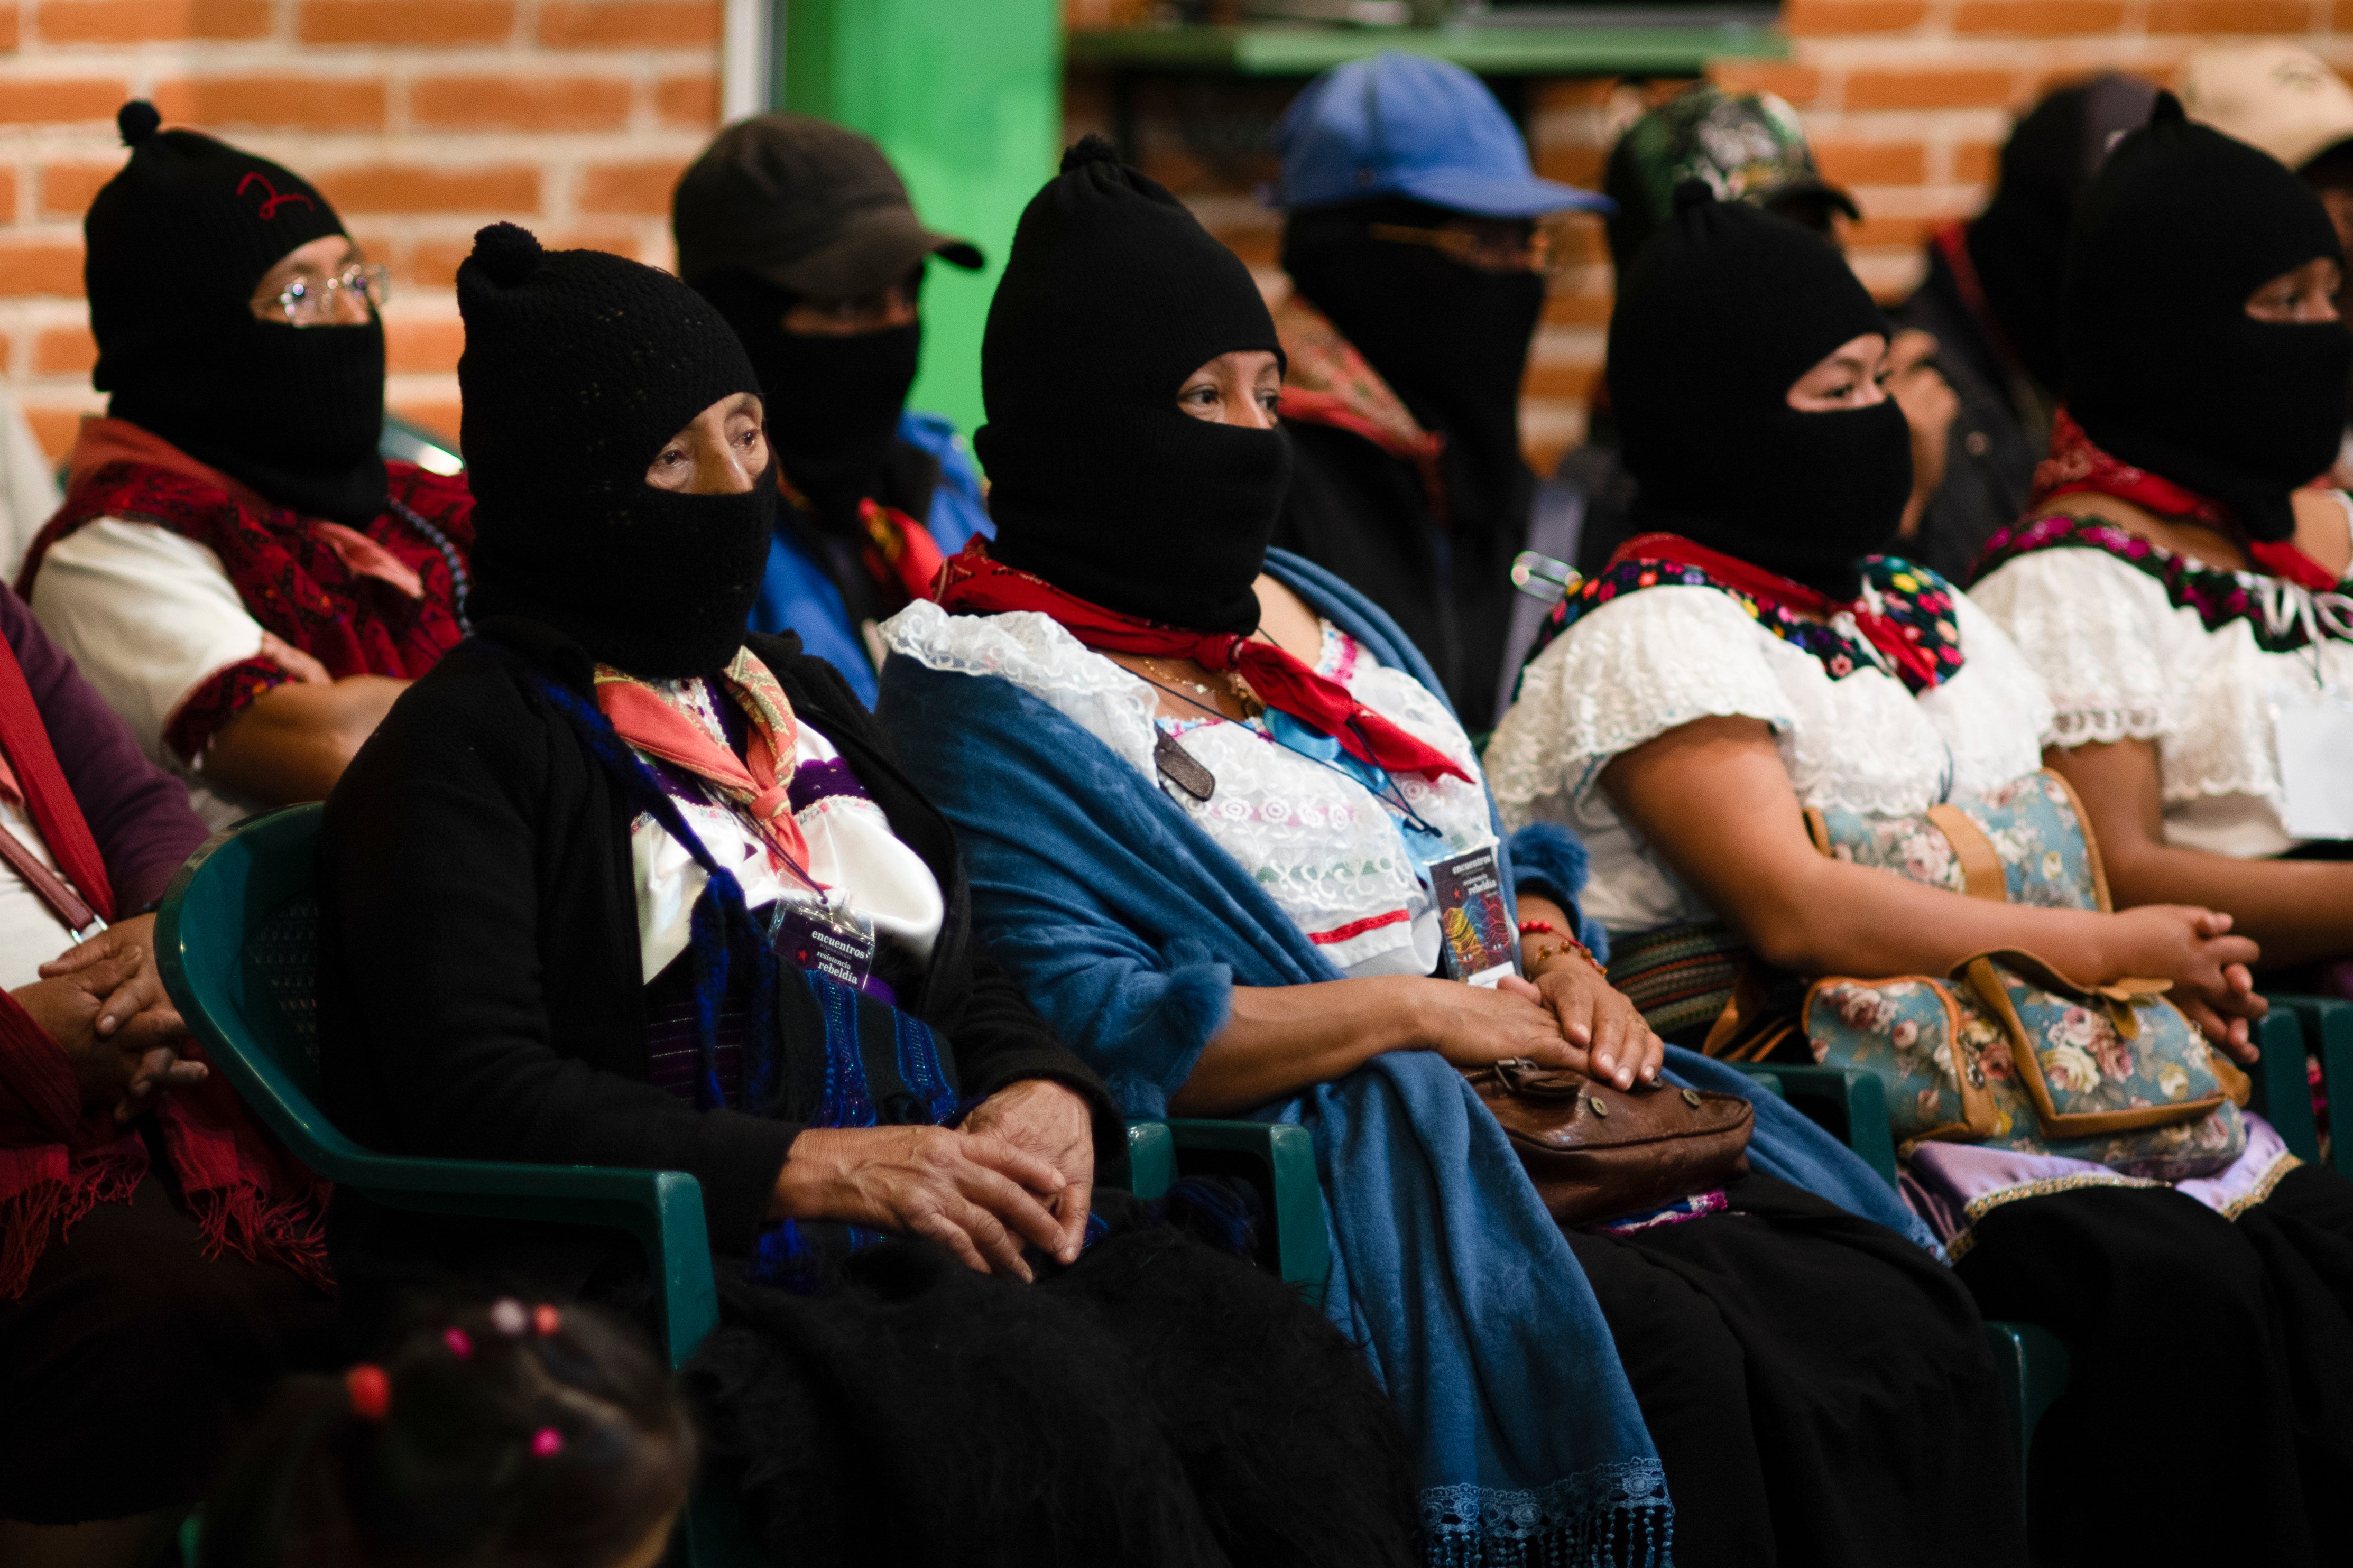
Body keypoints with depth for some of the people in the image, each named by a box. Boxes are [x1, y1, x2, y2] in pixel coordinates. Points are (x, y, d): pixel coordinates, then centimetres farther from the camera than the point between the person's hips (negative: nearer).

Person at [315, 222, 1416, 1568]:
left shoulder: (802, 702, 26)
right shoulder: (475, 743, 1)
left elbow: (973, 985, 25)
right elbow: (477, 1094, -10)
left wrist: (1048, 1101, 0)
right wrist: (815, 1167, -17)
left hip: (925, 1241, 7)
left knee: (1274, 1378, -24)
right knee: (1045, 1410, -36)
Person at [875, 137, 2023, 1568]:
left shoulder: (1303, 614, 22)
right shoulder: (992, 699, -5)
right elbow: (1080, 1020, -18)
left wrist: (1555, 970, 5)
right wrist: (1414, 1011, -13)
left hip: (1527, 1119, 8)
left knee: (1893, 1314, -16)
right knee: (1679, 1365, -32)